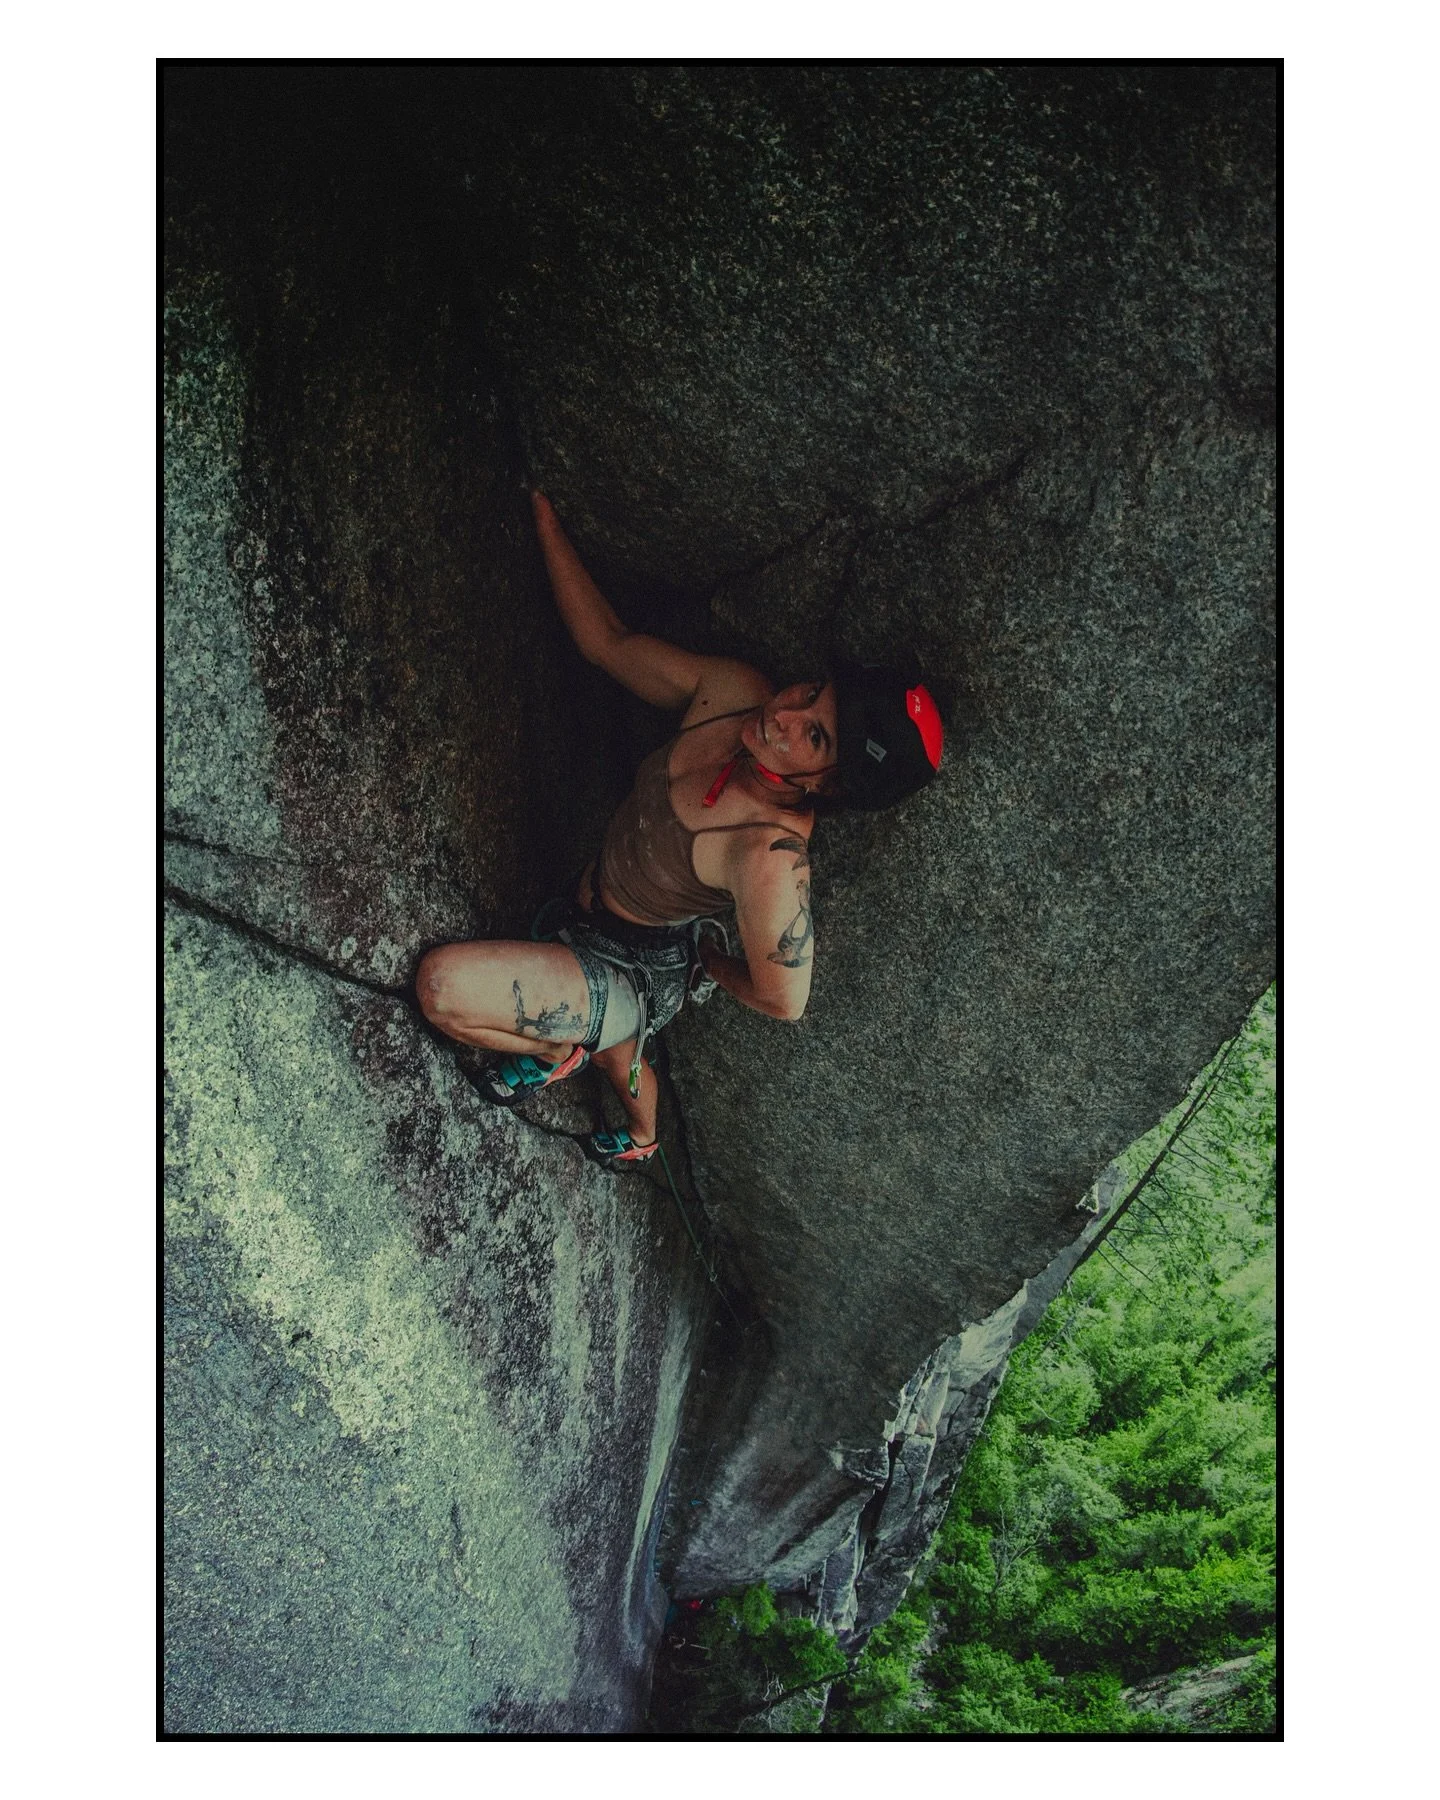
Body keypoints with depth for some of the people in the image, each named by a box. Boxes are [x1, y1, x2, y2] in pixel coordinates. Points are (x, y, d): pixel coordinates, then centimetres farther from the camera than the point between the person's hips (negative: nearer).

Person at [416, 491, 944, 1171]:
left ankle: (556, 1051, 5)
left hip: (634, 974, -7)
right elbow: (608, 642, -8)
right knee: (621, 1063, 38)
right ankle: (641, 1139, 71)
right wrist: (544, 516, -12)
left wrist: (705, 958, -8)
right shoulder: (732, 691, -19)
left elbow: (782, 999, -26)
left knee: (441, 985, -26)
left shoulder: (771, 856, -38)